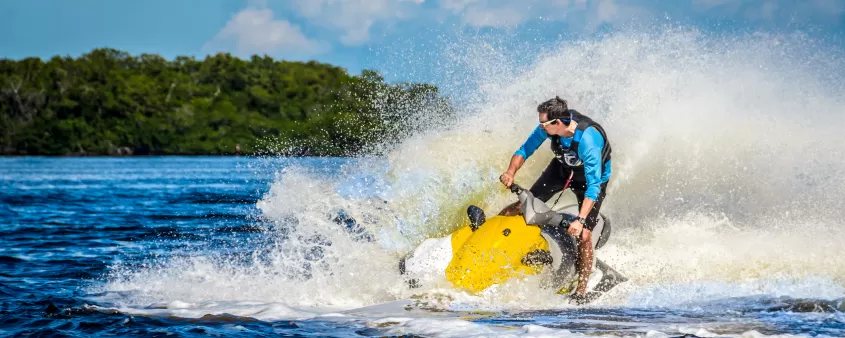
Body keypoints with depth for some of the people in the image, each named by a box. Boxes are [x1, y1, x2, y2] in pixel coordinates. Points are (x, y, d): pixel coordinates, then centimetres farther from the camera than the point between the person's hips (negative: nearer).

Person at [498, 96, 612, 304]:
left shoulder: (587, 140, -41)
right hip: (563, 168, 6)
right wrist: (511, 172, -27)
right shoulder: (550, 127, -23)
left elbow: (593, 185, -41)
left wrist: (581, 220, -49)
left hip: (591, 177, -5)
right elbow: (525, 150, -8)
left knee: (584, 235, -17)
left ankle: (582, 290, -9)